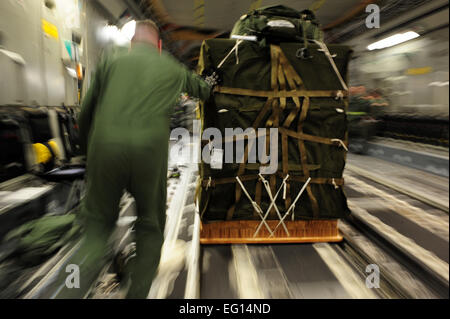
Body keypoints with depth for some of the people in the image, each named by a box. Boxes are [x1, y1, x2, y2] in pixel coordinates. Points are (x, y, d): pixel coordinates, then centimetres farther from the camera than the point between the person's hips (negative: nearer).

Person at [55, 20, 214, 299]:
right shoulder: (172, 69, 18)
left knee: (99, 221, 20)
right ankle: (138, 292, 20)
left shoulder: (112, 61, 16)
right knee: (151, 226, 18)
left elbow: (86, 114, 15)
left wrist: (88, 150, 29)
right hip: (150, 151, 0)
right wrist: (210, 83, 61)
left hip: (105, 148, 1)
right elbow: (202, 90, 38)